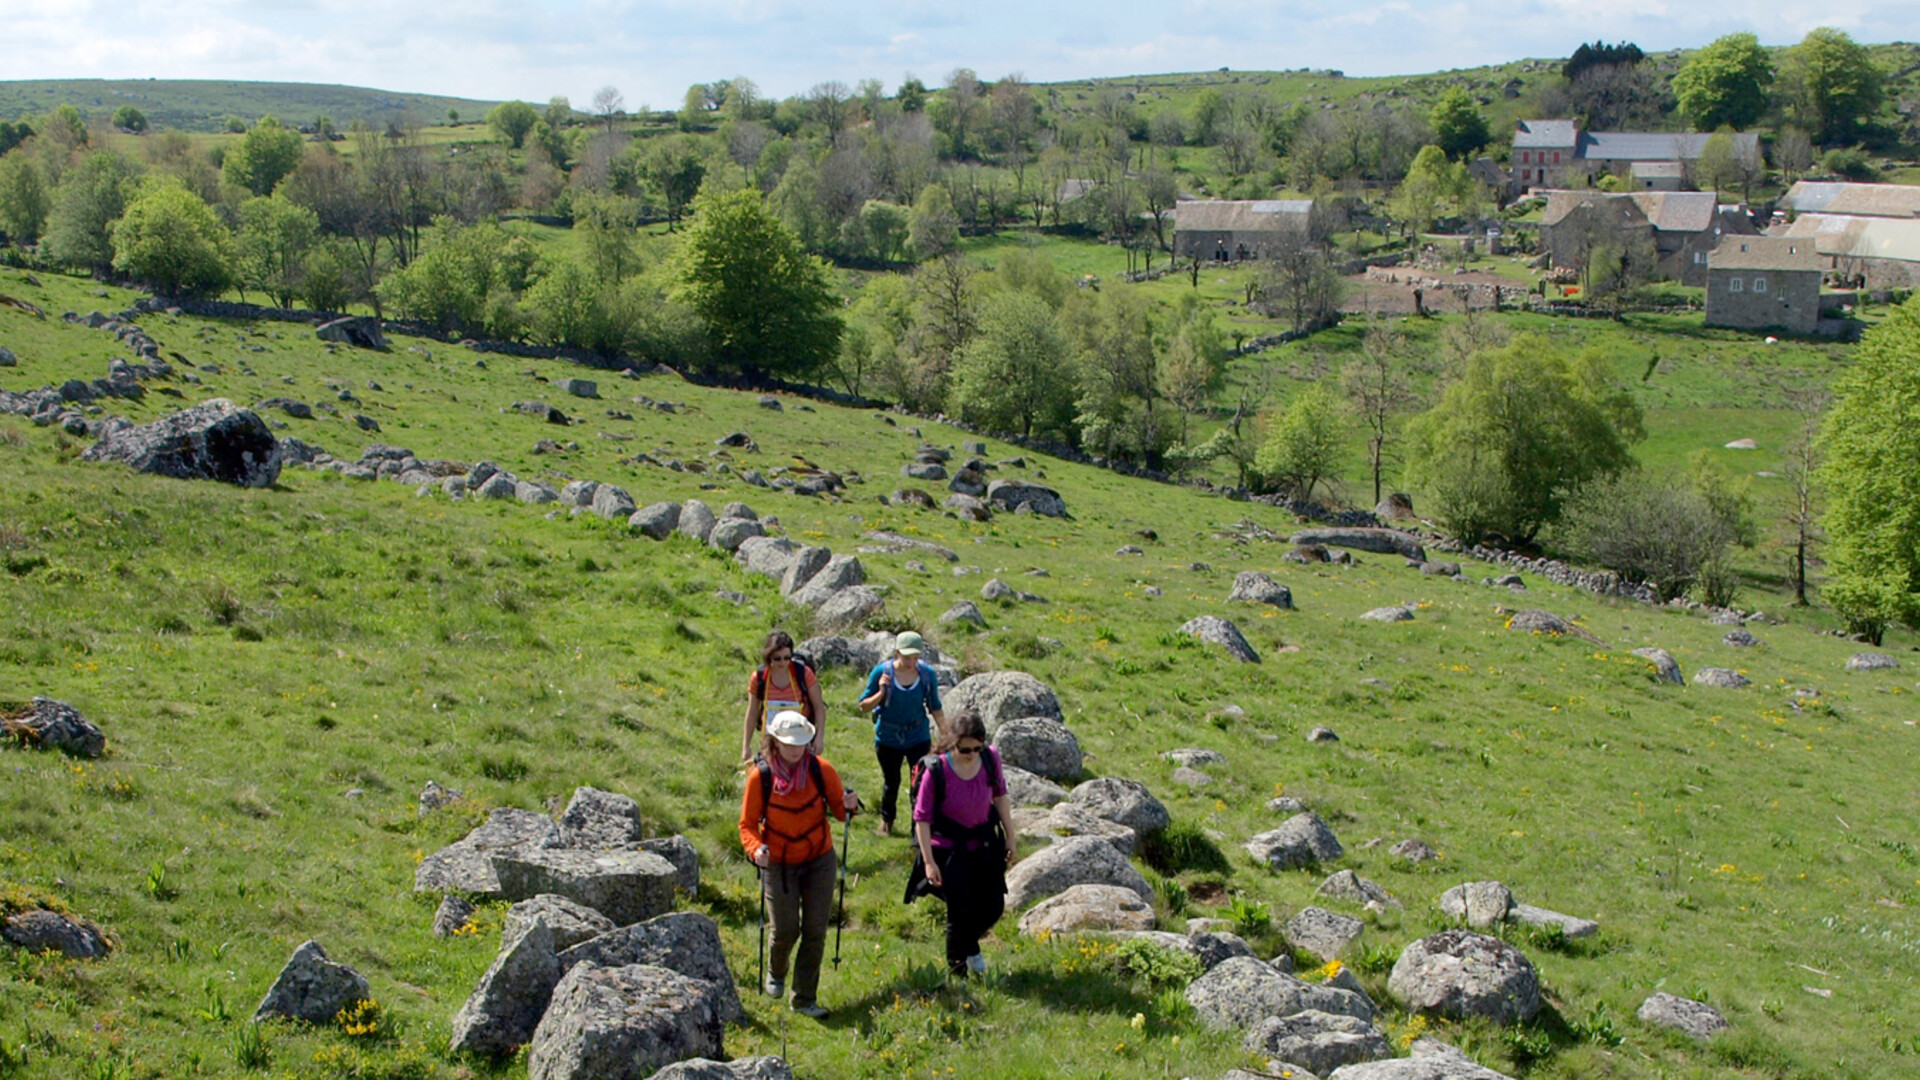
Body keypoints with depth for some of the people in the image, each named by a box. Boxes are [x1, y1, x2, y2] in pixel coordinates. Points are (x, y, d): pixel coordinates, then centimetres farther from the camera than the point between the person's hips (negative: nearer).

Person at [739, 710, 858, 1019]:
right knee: (786, 929, -3)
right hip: (779, 864, -1)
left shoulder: (820, 769, -11)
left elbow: (838, 809, -2)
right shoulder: (760, 775, -14)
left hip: (819, 860, 1)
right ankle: (776, 972, 33)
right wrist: (756, 849, -28)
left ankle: (805, 999, 17)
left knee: (815, 931, 1)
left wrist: (848, 806, -26)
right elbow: (748, 824, -8)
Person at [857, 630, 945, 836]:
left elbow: (935, 708, 1)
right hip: (888, 738, -1)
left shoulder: (927, 674, -11)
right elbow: (864, 705, -10)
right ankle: (886, 820, 41)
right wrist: (881, 693, -28)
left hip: (918, 737, 1)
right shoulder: (881, 672, -17)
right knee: (891, 782, 15)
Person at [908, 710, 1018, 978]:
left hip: (984, 847, 5)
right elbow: (922, 818, -18)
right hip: (949, 851, -5)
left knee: (993, 908, 14)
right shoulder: (936, 771, -26)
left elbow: (1000, 796, 4)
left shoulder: (990, 758, -13)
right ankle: (956, 970, 29)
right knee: (960, 913, 4)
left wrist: (1011, 836, 7)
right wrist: (929, 862, -18)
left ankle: (969, 944, 46)